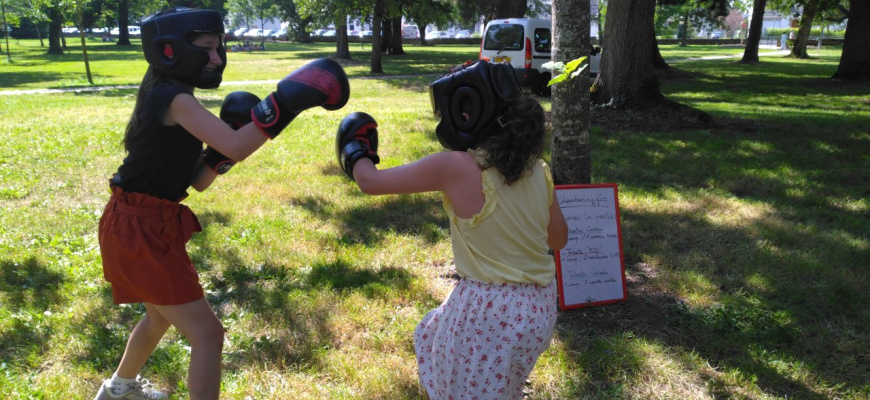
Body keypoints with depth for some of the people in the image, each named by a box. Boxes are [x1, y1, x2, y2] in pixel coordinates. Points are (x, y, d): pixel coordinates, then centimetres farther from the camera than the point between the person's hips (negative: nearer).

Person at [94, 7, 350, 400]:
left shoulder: (172, 100, 10)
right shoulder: (172, 98, -19)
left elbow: (198, 181, 9)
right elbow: (235, 147, -33)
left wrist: (220, 149, -6)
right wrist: (287, 101, -35)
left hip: (150, 224, 10)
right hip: (140, 230, -10)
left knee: (161, 316, 32)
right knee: (207, 334, -6)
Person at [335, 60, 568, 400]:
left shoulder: (456, 167, -18)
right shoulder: (536, 168, -2)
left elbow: (370, 182, -6)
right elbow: (559, 239, 12)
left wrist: (356, 154, 15)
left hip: (489, 309, -7)